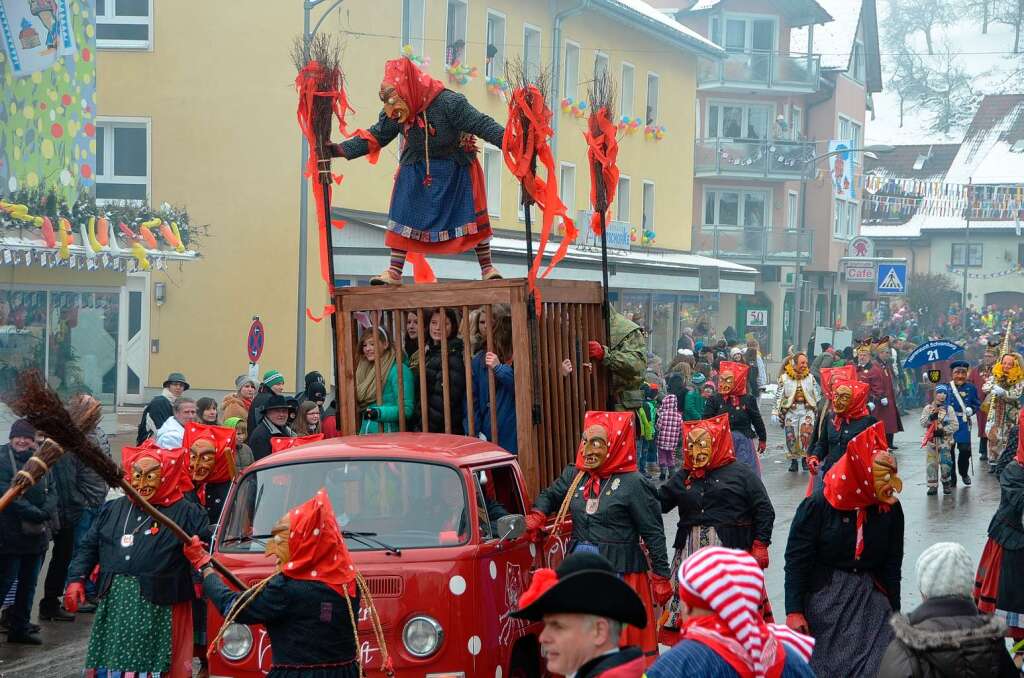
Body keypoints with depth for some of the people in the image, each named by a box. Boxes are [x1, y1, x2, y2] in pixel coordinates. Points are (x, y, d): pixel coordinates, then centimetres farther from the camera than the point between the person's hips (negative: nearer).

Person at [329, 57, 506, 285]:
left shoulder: (448, 103, -28)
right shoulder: (393, 114, -13)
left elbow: (482, 125, -28)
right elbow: (374, 137, -3)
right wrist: (341, 150, -13)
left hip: (456, 170, -3)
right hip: (416, 170, 3)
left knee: (471, 216, -1)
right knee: (403, 217, -2)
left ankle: (487, 267, 11)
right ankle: (394, 272, 4)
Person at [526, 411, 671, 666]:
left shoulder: (633, 484, -10)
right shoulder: (573, 476, 7)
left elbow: (653, 533, -7)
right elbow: (550, 496, 28)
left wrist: (661, 577, -7)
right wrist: (537, 515, 8)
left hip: (620, 572, -6)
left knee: (624, 640, 0)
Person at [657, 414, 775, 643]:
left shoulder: (741, 474, 3)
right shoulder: (682, 478, 15)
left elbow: (764, 511, 0)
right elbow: (656, 503, 11)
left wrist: (760, 546, -8)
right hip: (691, 552, 4)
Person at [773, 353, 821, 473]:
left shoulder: (810, 377, 8)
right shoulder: (784, 378, 2)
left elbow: (817, 396, 13)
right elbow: (779, 396, 4)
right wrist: (775, 412, 0)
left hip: (807, 410, 0)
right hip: (790, 410, 0)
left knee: (807, 432, -19)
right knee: (791, 436, 1)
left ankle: (805, 458, -6)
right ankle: (793, 460, 16)